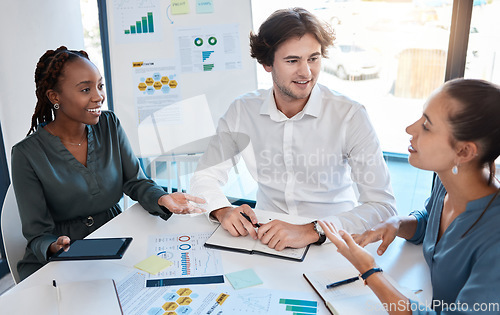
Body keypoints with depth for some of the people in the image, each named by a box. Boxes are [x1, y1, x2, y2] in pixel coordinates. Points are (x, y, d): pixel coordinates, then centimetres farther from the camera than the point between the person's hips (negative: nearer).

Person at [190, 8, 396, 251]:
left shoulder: (349, 116, -13)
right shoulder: (242, 111, -3)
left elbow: (382, 206, -18)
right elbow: (205, 176, 4)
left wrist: (312, 231, -33)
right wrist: (223, 211, -17)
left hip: (330, 242, -1)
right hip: (266, 235, 2)